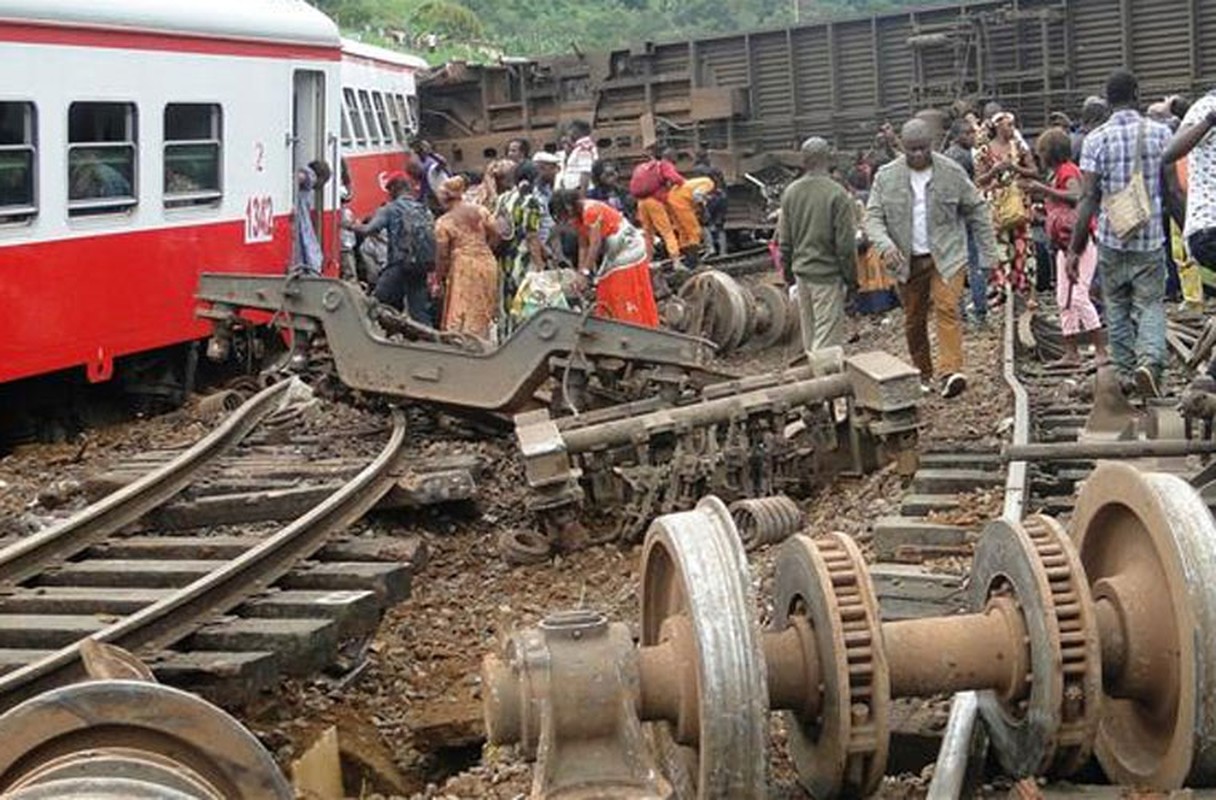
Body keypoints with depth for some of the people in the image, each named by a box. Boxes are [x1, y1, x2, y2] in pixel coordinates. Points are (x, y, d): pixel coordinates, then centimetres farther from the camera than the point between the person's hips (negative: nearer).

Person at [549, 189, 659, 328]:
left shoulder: (591, 210, -23)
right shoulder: (578, 217, 5)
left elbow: (595, 244, -25)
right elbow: (583, 247, 6)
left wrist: (586, 272, -23)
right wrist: (580, 271, 0)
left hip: (628, 250, -10)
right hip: (613, 256, 10)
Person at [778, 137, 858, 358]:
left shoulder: (790, 193, 3)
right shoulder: (836, 194, -15)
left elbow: (784, 240, 10)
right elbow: (845, 242, -13)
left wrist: (788, 271, 21)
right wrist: (850, 278, -3)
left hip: (801, 271, 6)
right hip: (827, 274, -6)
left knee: (809, 334, 16)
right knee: (827, 336, -5)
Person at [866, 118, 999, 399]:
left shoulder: (952, 173, -2)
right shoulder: (886, 177, -1)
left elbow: (977, 211, 6)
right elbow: (873, 217, -3)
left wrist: (989, 253, 4)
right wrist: (886, 246, -23)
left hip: (947, 256, -2)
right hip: (907, 260, 2)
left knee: (947, 308, -19)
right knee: (913, 321, 8)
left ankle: (952, 372, -26)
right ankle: (922, 375, 21)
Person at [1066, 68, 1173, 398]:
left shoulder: (1096, 140, -5)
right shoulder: (1160, 133, -1)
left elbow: (1089, 199, -8)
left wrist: (1074, 250, -5)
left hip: (1111, 238, 0)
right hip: (1151, 237, 0)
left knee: (1117, 307, 15)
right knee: (1150, 305, 5)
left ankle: (1127, 372, 19)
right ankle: (1149, 361, -19)